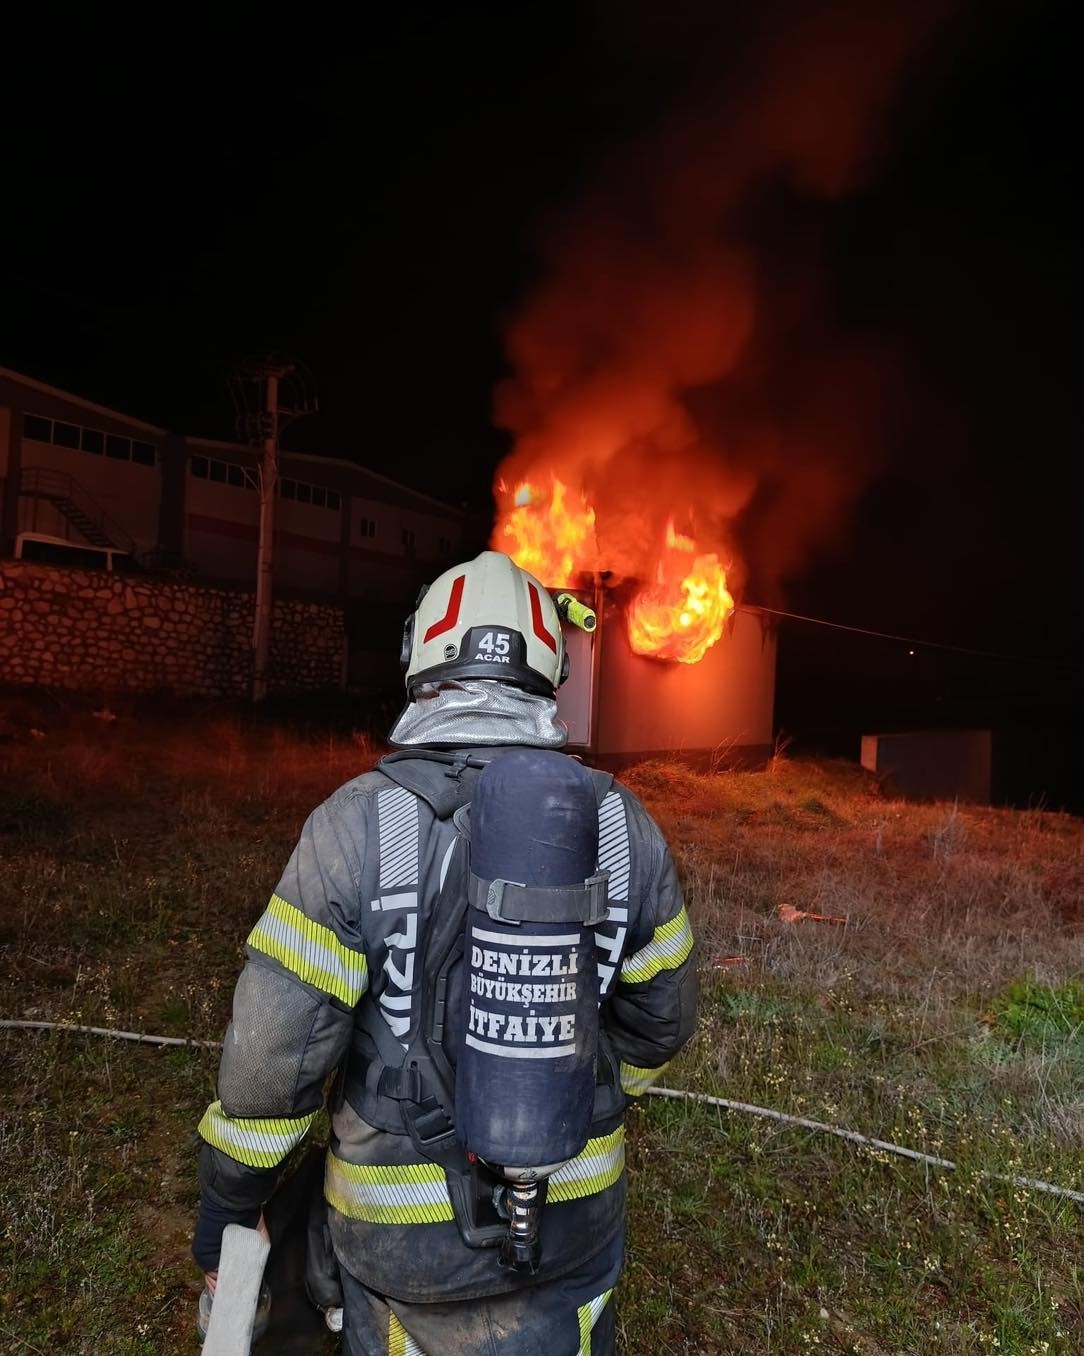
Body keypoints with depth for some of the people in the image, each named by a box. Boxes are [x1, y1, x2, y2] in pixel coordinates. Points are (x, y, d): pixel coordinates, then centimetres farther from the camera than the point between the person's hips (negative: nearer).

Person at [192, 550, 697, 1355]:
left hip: (404, 1228, -1)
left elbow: (274, 1050, -16)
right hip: (577, 1210, 2)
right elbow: (662, 1018, -1)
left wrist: (229, 1197, 2)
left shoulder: (357, 823, -21)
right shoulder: (624, 823, -11)